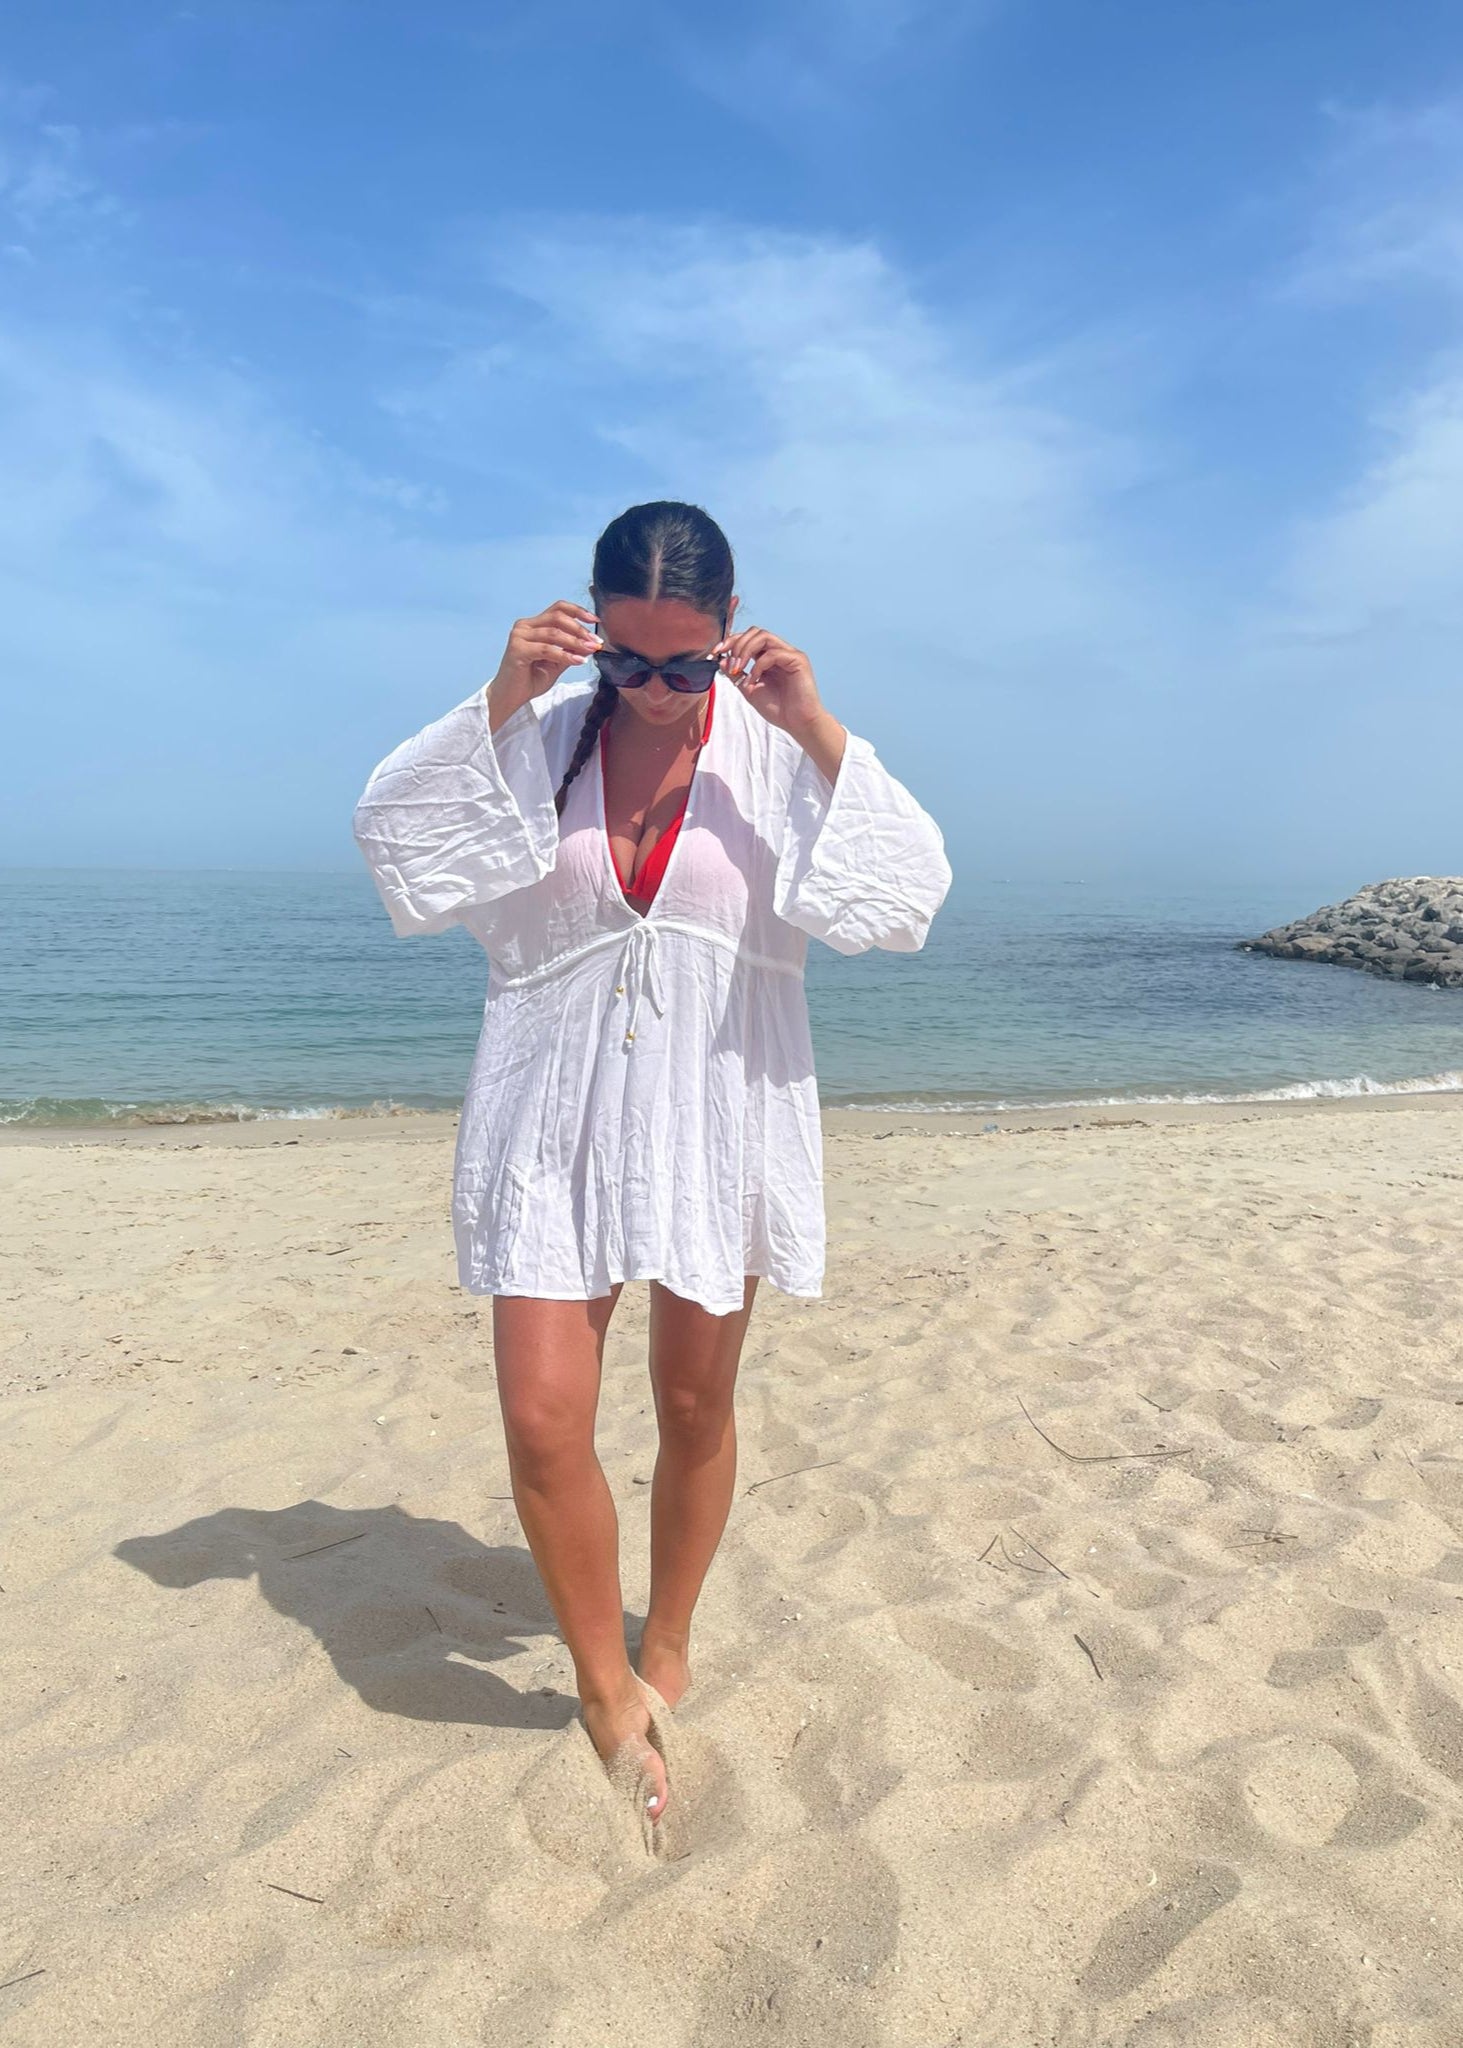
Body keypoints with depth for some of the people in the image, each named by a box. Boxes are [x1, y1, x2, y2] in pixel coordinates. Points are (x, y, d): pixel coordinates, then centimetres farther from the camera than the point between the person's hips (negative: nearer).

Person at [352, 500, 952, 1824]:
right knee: (543, 1422, -4)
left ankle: (667, 1650, 39)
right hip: (554, 1119, 0)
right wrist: (497, 705, -16)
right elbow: (390, 834, -6)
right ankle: (605, 1684, 22)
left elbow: (910, 891, -10)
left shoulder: (777, 749, -2)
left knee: (697, 1409, 13)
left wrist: (819, 735, -19)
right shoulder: (542, 735, 1)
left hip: (720, 1118, 0)